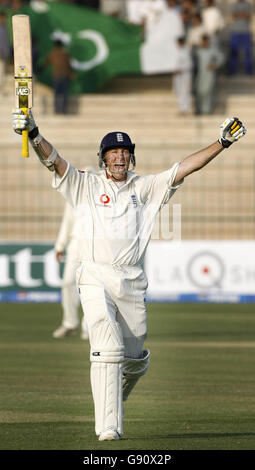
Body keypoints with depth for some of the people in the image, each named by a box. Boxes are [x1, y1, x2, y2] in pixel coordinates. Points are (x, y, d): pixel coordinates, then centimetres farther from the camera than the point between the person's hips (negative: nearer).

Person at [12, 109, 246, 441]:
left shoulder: (144, 188, 13)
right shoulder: (86, 186, 7)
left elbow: (184, 168, 6)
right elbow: (54, 160, -6)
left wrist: (222, 143, -2)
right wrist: (34, 136, -25)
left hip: (132, 282, 3)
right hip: (95, 278, -3)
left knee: (134, 357, 8)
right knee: (108, 347, -19)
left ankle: (115, 396, 42)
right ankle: (108, 426, -19)